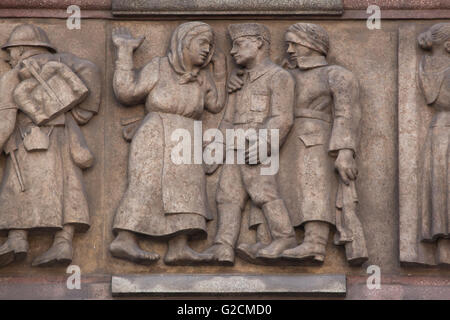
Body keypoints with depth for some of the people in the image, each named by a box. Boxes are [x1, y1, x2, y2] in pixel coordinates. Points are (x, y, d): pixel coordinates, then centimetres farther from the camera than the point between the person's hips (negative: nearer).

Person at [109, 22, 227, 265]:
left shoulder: (201, 76, 15)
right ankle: (124, 239, -30)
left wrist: (219, 71, 16)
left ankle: (178, 248, -25)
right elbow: (126, 92, -3)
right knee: (148, 185, -22)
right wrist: (124, 50, 1)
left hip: (185, 144, 5)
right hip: (156, 136, -5)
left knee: (183, 189, -13)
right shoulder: (159, 68, 2)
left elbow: (216, 105, 18)